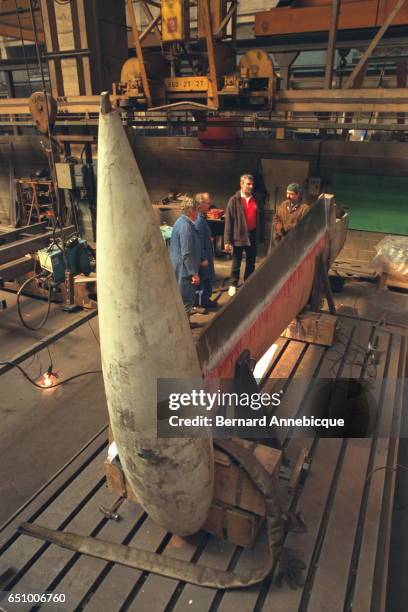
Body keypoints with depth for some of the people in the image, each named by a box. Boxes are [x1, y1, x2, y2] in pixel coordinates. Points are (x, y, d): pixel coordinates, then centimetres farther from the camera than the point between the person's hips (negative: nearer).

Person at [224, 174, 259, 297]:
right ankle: (233, 285, 24)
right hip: (239, 236, -4)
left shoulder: (255, 199, 5)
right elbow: (228, 221, -9)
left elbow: (258, 218, 9)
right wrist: (227, 241, -13)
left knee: (251, 262, 14)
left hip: (252, 235, 4)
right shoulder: (234, 200, -8)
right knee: (236, 263, 8)